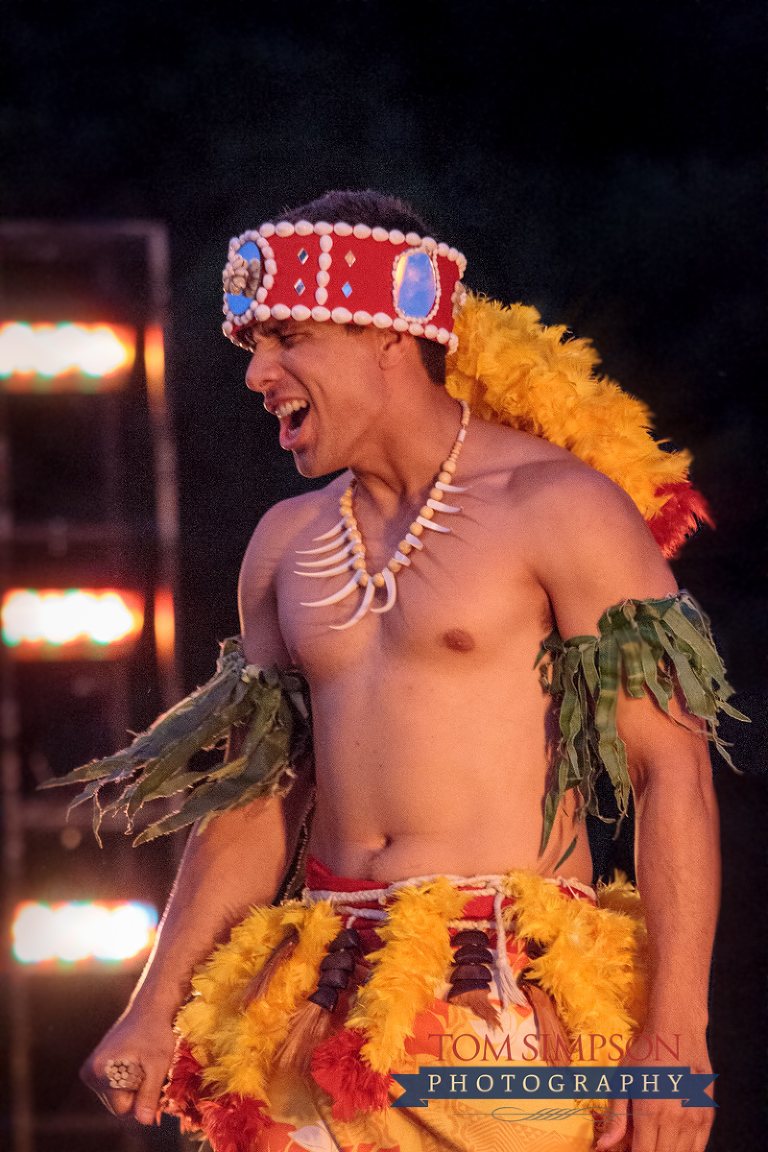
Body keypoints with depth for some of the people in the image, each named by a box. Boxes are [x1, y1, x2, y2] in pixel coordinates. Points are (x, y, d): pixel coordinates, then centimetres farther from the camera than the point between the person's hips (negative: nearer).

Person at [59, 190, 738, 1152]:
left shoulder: (559, 509, -3)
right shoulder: (287, 545, 17)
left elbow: (673, 772, -7)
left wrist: (674, 1040, -14)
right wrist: (155, 1009, 12)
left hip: (508, 1002, -5)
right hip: (330, 1003, 5)